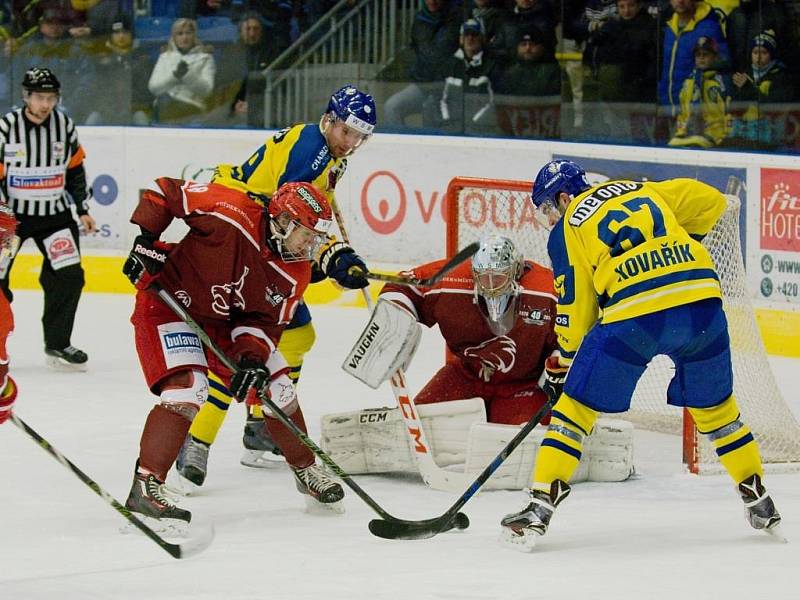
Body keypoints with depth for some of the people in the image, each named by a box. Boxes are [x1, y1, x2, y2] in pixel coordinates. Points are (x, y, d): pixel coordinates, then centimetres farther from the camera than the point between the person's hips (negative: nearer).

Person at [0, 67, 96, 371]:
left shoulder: (64, 125, -1)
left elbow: (75, 169, 11)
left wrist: (82, 210, 11)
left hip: (55, 213, 3)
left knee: (69, 276, -5)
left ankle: (57, 345, 8)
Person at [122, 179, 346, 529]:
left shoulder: (295, 273, -10)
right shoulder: (231, 214, -29)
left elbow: (264, 322, -7)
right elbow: (166, 191, -20)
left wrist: (252, 356, -26)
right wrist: (146, 241, -24)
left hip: (225, 321, 7)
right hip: (169, 304, -7)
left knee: (277, 389, 9)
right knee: (187, 388, -27)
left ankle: (305, 470, 32)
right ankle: (145, 487, -26)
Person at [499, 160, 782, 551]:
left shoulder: (566, 230, 13)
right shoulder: (641, 191, 24)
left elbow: (576, 310, 13)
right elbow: (710, 201, 23)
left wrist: (561, 365, 25)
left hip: (635, 315, -4)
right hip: (702, 300, 4)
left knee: (576, 406, 8)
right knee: (714, 407, 23)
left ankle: (540, 506, 1)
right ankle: (759, 503, 29)